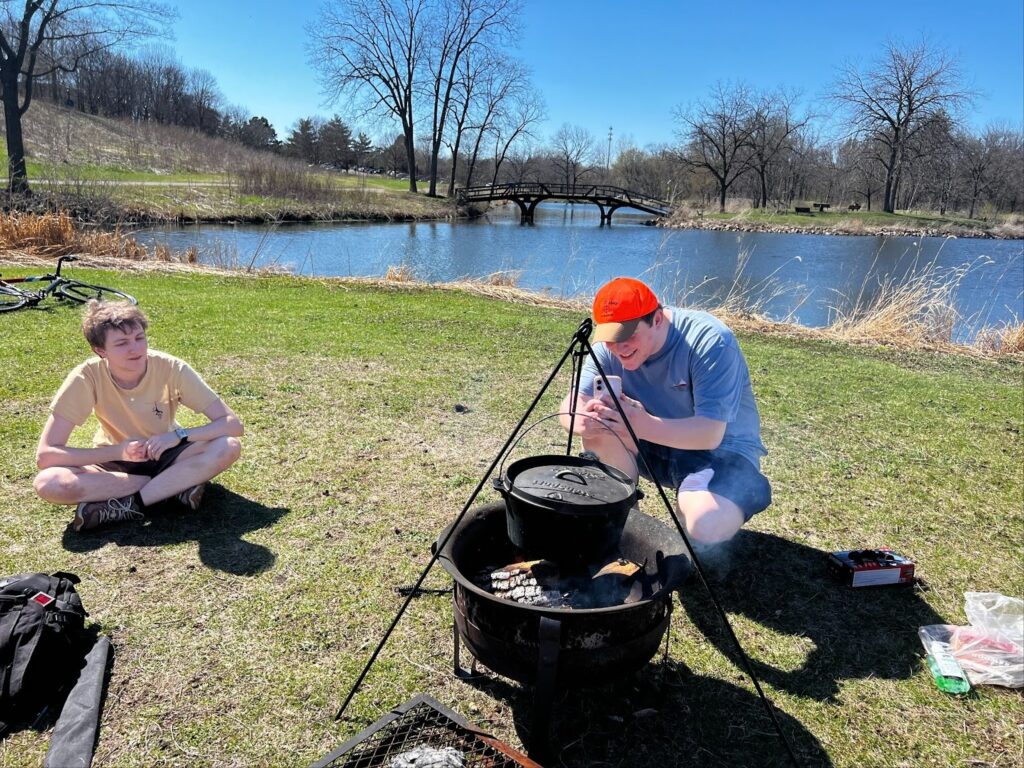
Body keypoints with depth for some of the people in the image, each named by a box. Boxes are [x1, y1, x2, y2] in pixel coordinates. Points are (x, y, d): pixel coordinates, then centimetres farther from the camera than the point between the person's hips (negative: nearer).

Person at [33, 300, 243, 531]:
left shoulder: (171, 368, -22)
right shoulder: (87, 376, -22)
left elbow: (233, 424, -22)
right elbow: (44, 455, -22)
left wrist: (179, 435, -34)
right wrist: (118, 451, -30)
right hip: (115, 461, 1)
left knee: (228, 447, -29)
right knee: (48, 483, -30)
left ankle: (131, 504, -24)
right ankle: (179, 483, -24)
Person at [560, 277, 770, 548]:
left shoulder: (710, 340, -26)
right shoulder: (608, 347, -11)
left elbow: (710, 434, -33)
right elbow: (570, 405, -15)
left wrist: (643, 425, -48)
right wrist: (583, 419, -39)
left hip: (722, 451, -4)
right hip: (656, 447, 5)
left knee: (706, 524, -34)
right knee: (599, 425, -24)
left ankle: (690, 499, 2)